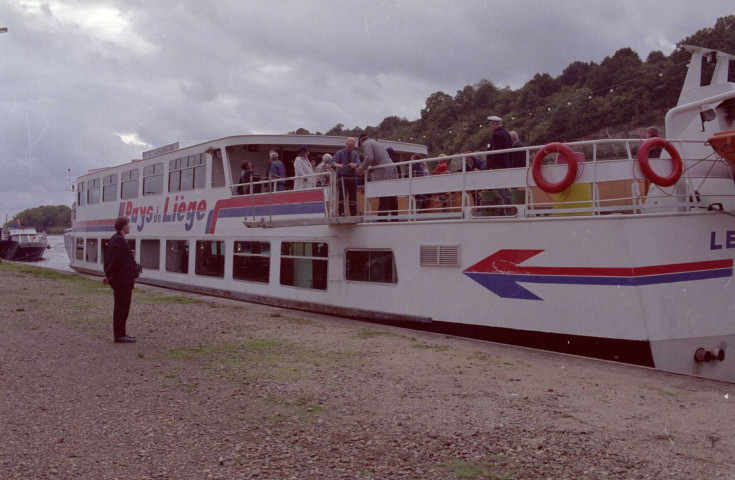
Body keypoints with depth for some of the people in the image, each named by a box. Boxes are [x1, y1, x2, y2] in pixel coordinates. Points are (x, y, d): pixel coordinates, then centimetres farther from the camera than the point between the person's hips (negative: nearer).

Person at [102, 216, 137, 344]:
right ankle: (119, 336, 0)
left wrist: (108, 275, 17)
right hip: (123, 281, -10)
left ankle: (120, 334, 24)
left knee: (120, 308, 16)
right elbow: (116, 260, -24)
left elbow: (109, 258, 19)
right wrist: (108, 276, -13)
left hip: (119, 281, 10)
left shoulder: (114, 239, 14)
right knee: (122, 308, -4)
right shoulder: (120, 241, -19)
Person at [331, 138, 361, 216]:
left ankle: (354, 215, 13)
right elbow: (333, 162, -12)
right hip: (342, 177, -3)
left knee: (353, 197, 6)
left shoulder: (355, 154, 6)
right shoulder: (340, 153, -3)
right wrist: (337, 164, -36)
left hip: (352, 177, 3)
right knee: (342, 196, -11)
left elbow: (358, 163, -7)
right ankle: (341, 215, -10)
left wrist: (354, 165, -31)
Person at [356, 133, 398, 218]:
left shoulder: (366, 144, 2)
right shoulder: (377, 143, 29)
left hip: (382, 173, -8)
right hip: (392, 171, 8)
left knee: (383, 198, -10)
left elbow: (369, 158, -15)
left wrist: (362, 168, -1)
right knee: (392, 198, 10)